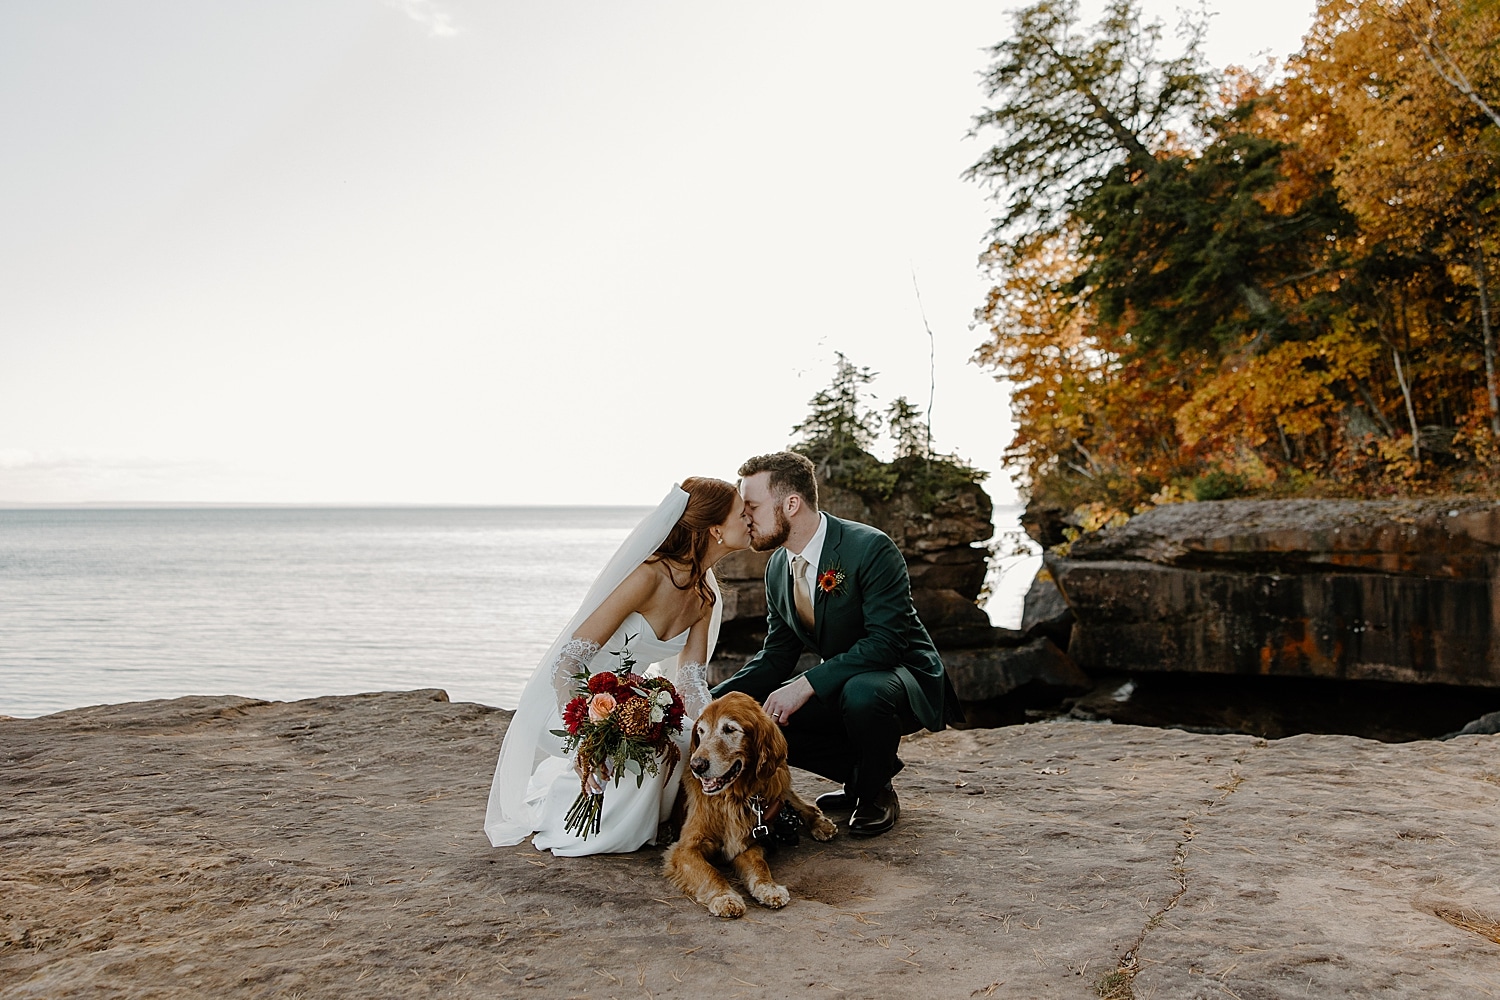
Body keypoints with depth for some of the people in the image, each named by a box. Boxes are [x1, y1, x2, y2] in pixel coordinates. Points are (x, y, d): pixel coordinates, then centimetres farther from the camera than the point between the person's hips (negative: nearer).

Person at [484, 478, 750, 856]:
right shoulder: (650, 576, -27)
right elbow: (569, 660, -29)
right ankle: (549, 805, -4)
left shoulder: (705, 594, -2)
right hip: (567, 701, -7)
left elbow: (690, 683, -1)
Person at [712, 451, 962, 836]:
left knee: (861, 692, -39)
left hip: (904, 678, -7)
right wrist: (712, 700, -11)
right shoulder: (778, 568, 0)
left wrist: (807, 684, -34)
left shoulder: (871, 548, -24)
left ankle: (877, 792, -7)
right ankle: (861, 775, 10)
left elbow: (885, 642, -29)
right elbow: (776, 657, 3)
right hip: (841, 684, 7)